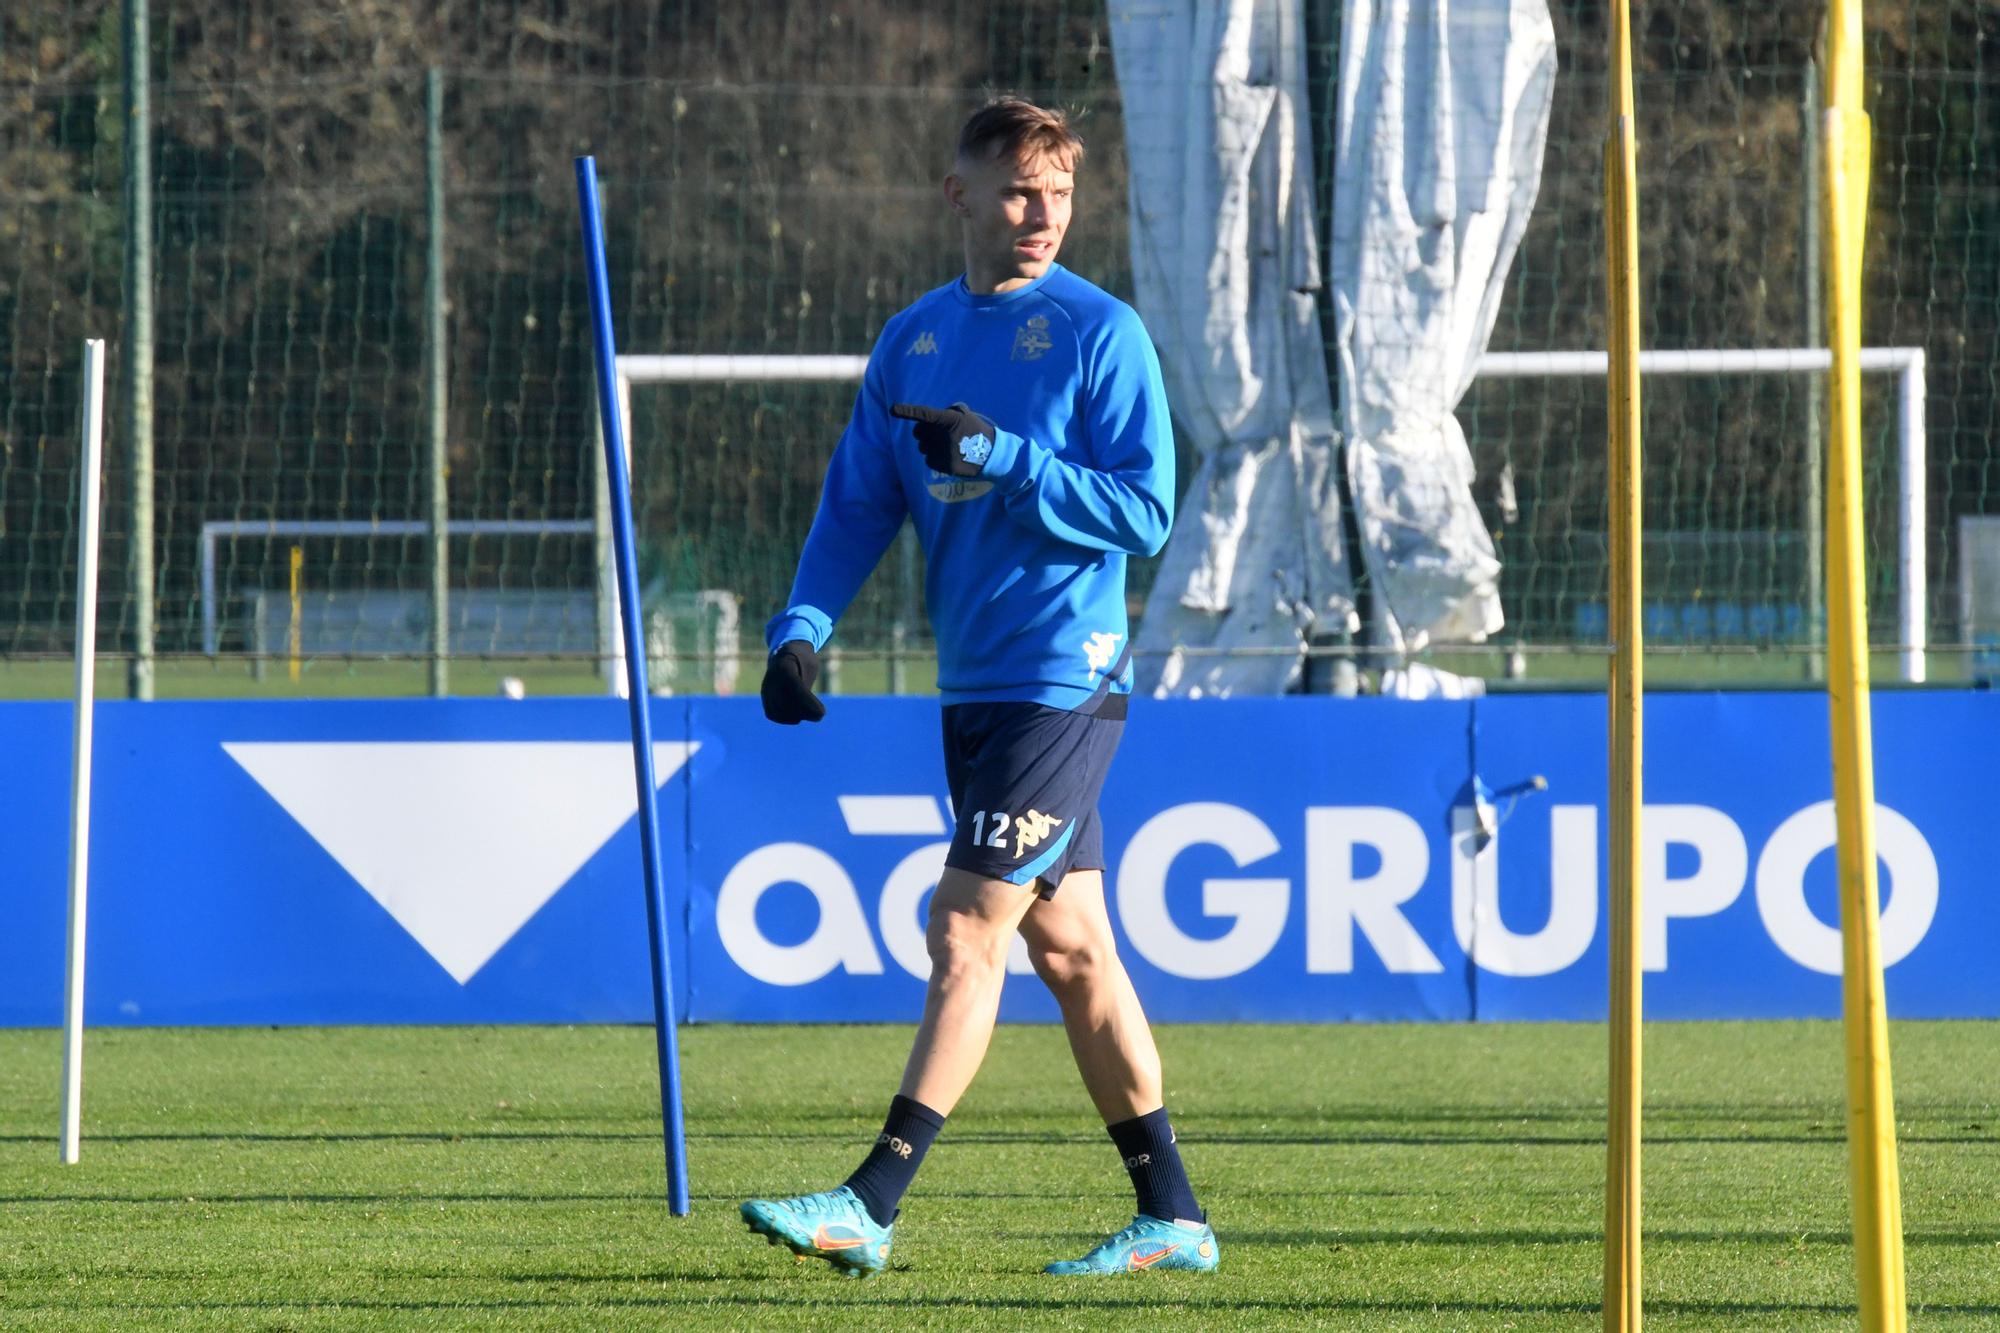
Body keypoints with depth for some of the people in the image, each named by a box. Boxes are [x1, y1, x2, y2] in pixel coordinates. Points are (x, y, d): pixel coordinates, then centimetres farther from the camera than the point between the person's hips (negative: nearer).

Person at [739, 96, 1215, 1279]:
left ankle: (873, 1205, -12)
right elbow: (859, 504, 13)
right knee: (1069, 943, 9)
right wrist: (804, 626, -2)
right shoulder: (914, 342, 12)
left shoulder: (1102, 333, -6)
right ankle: (1171, 1216, 15)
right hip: (978, 687, 7)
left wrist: (1001, 458, -19)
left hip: (1065, 682, -7)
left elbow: (1144, 514, -11)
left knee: (969, 928, -10)